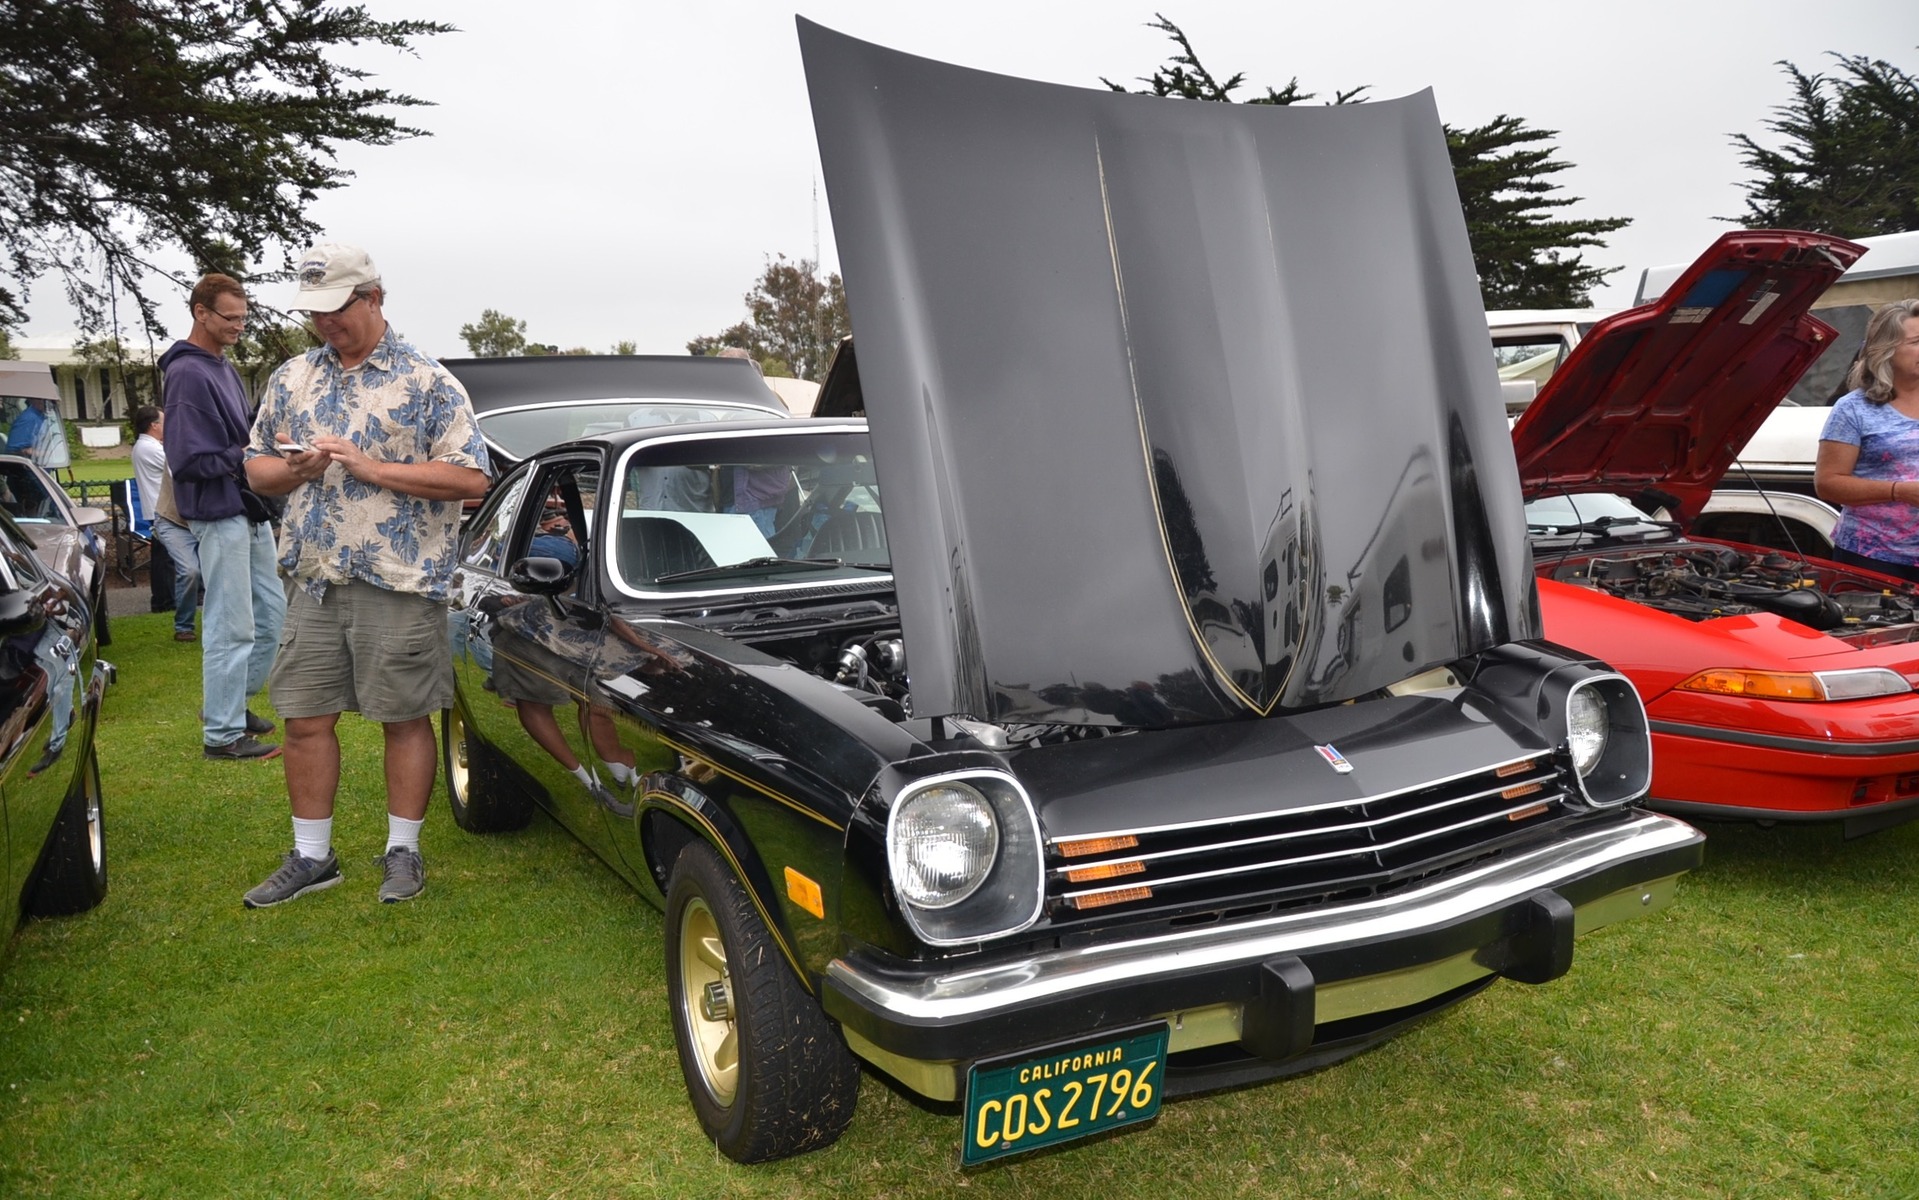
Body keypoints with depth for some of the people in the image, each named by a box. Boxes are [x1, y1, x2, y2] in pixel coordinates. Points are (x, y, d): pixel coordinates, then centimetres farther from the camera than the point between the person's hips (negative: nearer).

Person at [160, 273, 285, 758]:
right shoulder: (188, 373, -16)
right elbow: (189, 460, -21)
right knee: (232, 627, -3)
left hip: (250, 510, 9)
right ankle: (223, 733, 7)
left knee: (271, 610, 16)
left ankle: (232, 702, 30)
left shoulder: (222, 365, 13)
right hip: (220, 515, -9)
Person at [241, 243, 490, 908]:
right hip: (316, 584, 5)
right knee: (306, 720, 8)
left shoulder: (427, 382, -4)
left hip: (400, 585, -5)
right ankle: (311, 857, 22)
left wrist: (370, 467, -17)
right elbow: (256, 465, 18)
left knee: (405, 720, 4)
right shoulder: (292, 378, 12)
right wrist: (294, 470, -6)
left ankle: (403, 851, 19)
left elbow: (471, 478, -11)